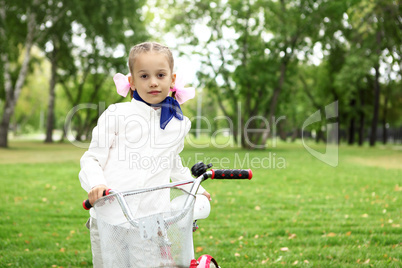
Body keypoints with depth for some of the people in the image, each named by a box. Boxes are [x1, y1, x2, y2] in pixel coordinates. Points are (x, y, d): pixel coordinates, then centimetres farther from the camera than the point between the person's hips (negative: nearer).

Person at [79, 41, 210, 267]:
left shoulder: (180, 123, 14)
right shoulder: (116, 114, 3)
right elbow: (92, 158, 2)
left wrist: (195, 189, 32)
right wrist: (95, 183, -17)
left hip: (153, 220, 2)